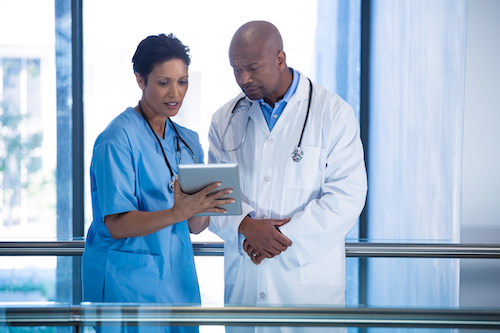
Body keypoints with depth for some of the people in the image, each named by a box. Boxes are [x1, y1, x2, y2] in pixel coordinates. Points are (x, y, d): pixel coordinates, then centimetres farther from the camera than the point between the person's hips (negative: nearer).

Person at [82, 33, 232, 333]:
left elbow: (195, 226, 9)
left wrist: (199, 209, -14)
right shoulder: (119, 139, -11)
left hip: (178, 279, 7)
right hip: (128, 280, -7)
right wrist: (177, 212, -29)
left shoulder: (188, 141, 12)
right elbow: (116, 225, -17)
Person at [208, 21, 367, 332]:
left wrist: (286, 237, -15)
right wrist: (245, 226, -16)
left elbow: (347, 196, -9)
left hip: (309, 279, -3)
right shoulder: (226, 119, 9)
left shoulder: (333, 113, -2)